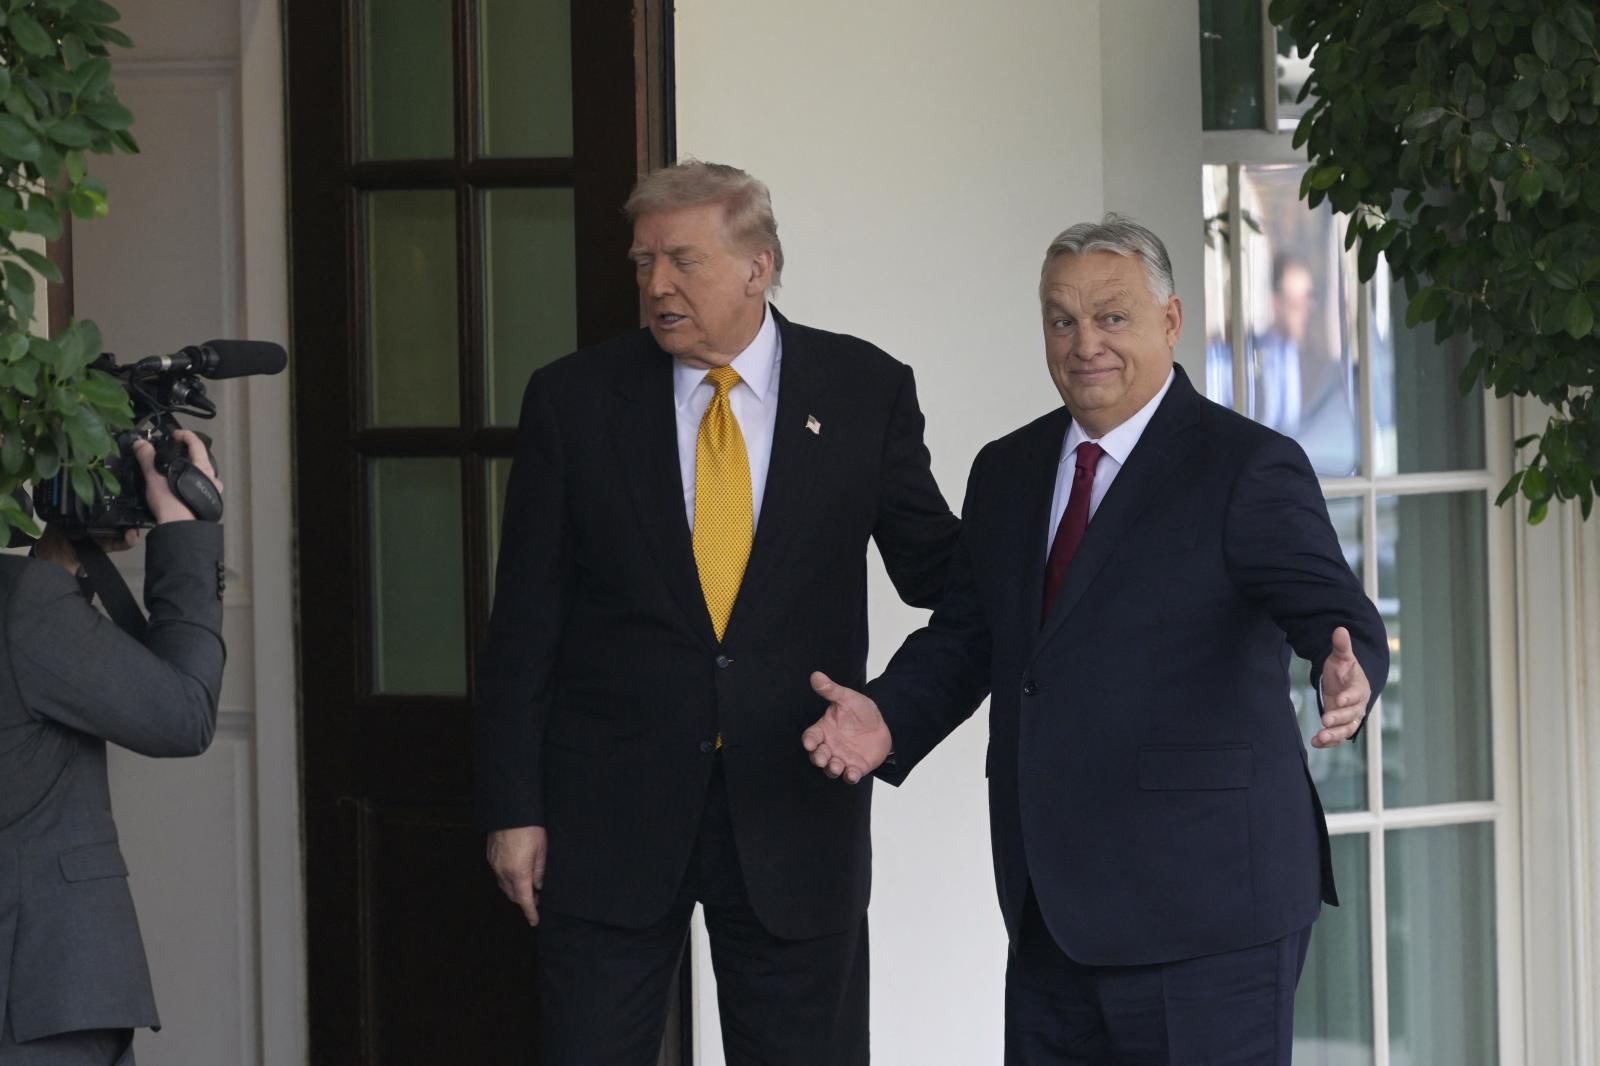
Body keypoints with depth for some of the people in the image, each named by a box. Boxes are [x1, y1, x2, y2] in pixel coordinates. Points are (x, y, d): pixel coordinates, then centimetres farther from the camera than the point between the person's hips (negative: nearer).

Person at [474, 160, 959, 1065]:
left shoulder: (864, 391, 1)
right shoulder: (574, 400, 1)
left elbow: (933, 569, 7)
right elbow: (525, 623, 2)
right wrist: (512, 807, -2)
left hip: (794, 811, 0)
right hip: (610, 812, 0)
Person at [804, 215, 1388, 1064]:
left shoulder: (1247, 468, -6)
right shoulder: (1007, 471, 15)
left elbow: (1336, 614, -16)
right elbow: (964, 636, 18)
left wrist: (1348, 677, -38)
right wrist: (890, 717, -1)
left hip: (1206, 907, -6)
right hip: (1054, 914, 6)